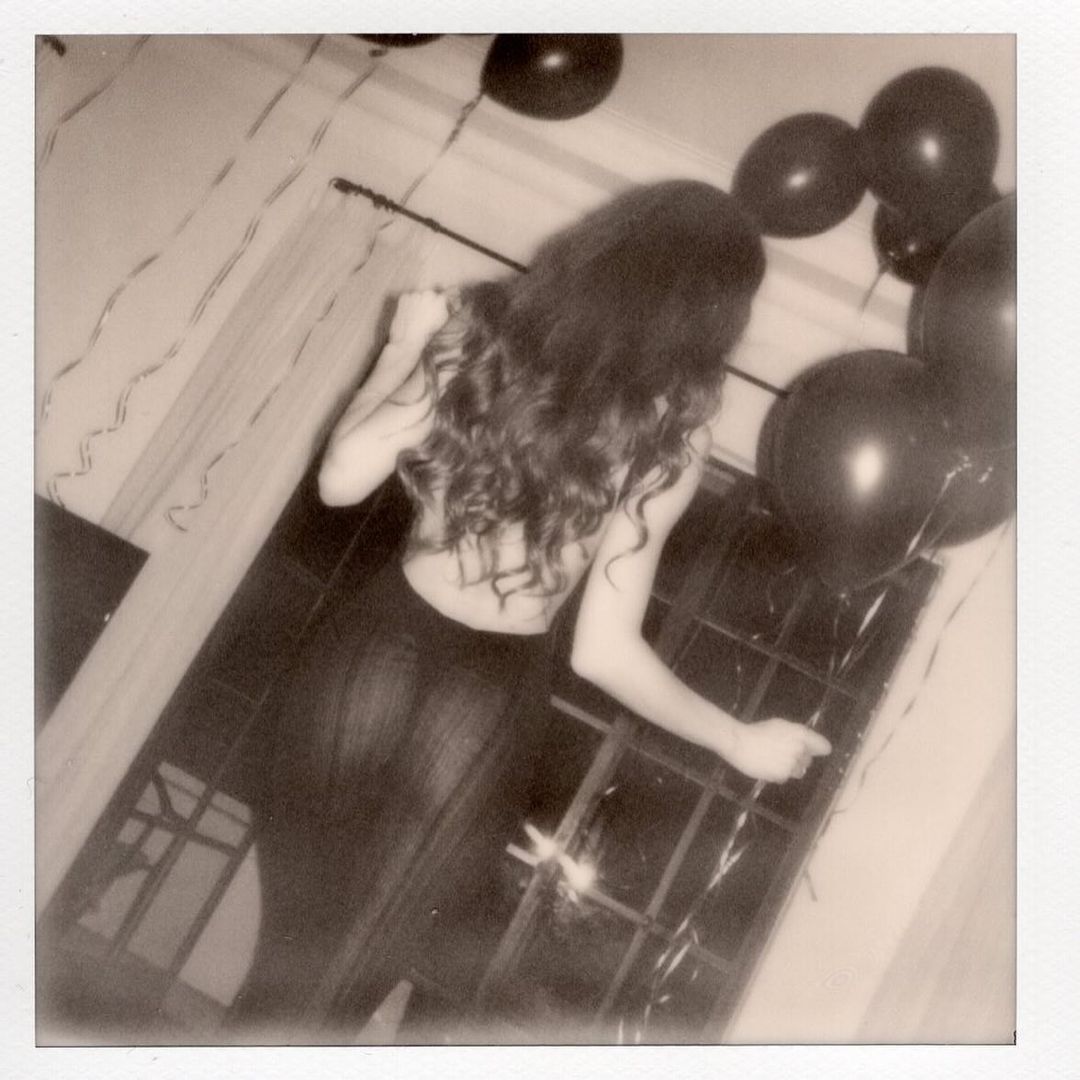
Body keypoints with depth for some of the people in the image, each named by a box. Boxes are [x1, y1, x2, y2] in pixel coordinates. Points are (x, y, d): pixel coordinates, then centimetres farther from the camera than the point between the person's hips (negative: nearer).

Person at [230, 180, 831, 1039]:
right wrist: (741, 742, -1)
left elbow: (342, 480, -2)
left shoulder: (471, 336, -9)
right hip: (488, 702, -2)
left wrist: (403, 349, 11)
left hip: (373, 650, 3)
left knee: (301, 925, 21)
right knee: (347, 966, 17)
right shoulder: (667, 442, -16)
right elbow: (604, 654, -15)